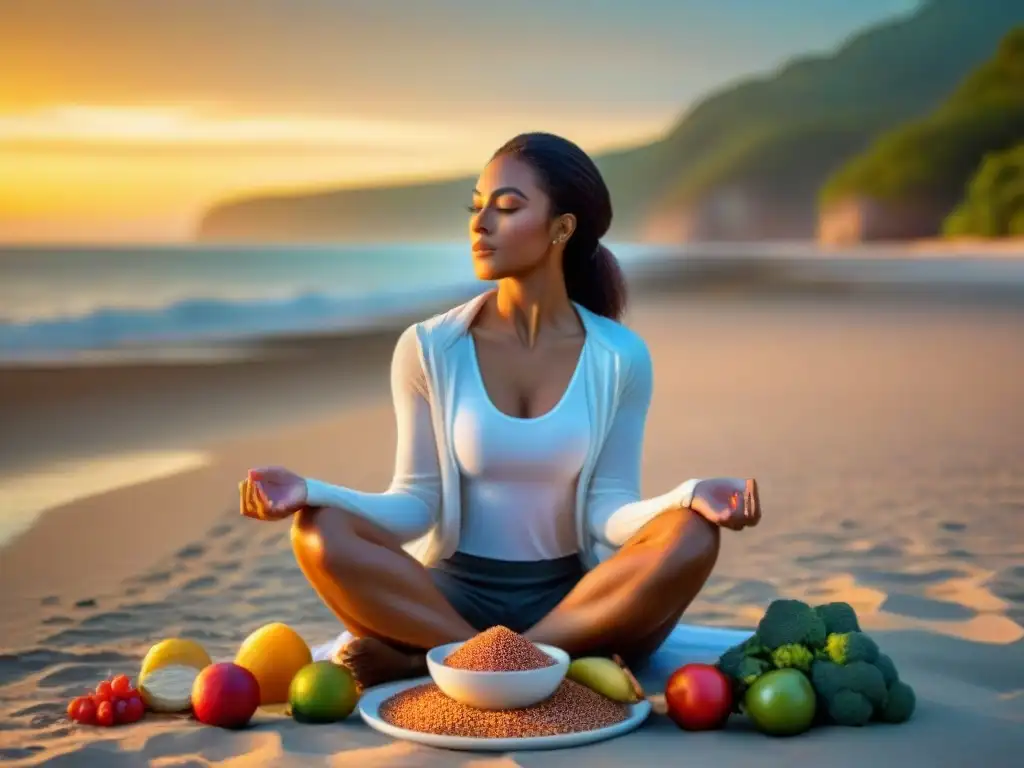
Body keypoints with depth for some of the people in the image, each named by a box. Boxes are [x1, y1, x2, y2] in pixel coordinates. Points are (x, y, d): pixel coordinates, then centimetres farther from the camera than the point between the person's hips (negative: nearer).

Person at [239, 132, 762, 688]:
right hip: (452, 597, 0)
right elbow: (416, 503, -2)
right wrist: (311, 492, -19)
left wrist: (690, 496, -25)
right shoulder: (429, 349, -2)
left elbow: (606, 511, -5)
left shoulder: (619, 357, -2)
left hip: (577, 600, 1)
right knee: (321, 535, -26)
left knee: (692, 539, -29)